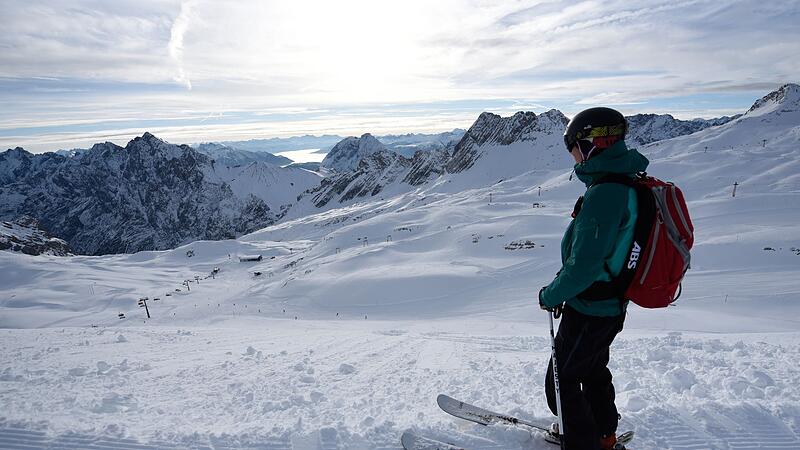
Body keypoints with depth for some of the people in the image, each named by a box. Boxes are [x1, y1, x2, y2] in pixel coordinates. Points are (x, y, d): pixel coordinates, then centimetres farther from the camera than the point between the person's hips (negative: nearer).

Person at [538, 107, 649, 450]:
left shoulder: (603, 193, -29)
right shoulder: (628, 184, 2)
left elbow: (585, 265, -31)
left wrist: (551, 295, -14)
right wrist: (565, 288, 16)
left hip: (589, 312, -10)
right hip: (611, 306, 10)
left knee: (561, 383, 7)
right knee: (593, 371, 28)